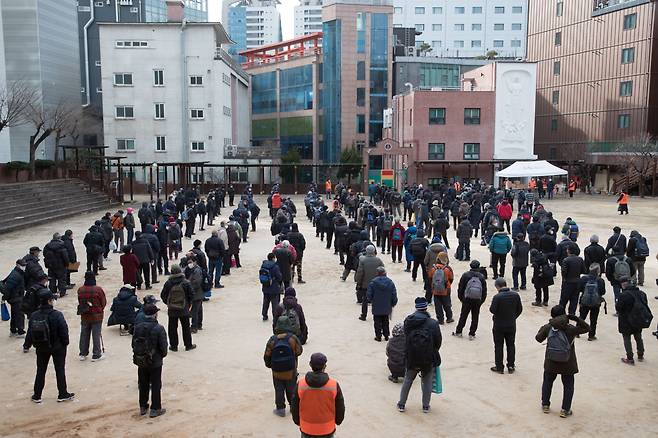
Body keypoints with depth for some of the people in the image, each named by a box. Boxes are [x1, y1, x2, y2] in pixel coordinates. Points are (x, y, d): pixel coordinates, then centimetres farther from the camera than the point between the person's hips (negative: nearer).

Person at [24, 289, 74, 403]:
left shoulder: (34, 316, -8)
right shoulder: (57, 315, -21)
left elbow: (30, 332, 1)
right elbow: (64, 331, -17)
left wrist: (26, 346, 16)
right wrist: (65, 343, 0)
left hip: (41, 348, 4)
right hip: (58, 347, -3)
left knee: (40, 371, 17)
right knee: (60, 370, 10)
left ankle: (37, 396, 24)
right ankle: (63, 394, 19)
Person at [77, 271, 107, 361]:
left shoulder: (80, 290, -7)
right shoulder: (98, 289, -18)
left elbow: (80, 302, 5)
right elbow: (104, 302, -8)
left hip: (84, 316, 4)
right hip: (96, 316, -4)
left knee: (84, 335, 15)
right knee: (96, 335, 5)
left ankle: (83, 354, 24)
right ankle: (96, 355, 10)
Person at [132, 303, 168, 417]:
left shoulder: (138, 327, -6)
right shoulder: (159, 329, -20)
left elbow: (134, 344, 1)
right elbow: (163, 347, -17)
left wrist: (138, 355, 15)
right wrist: (162, 355, 4)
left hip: (141, 362, 4)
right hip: (155, 362, -4)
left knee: (143, 384, 19)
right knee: (156, 386, 9)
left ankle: (143, 407, 30)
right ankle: (155, 409, 15)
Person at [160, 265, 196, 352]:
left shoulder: (168, 283, -9)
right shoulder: (185, 283, -11)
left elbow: (163, 295, -2)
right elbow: (191, 295, -6)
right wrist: (189, 304, 12)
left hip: (172, 310, 0)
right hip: (184, 309, 0)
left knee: (172, 328, 12)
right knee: (186, 327, 11)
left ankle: (173, 345, 16)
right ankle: (188, 345, 17)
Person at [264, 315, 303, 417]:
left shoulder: (272, 340, -13)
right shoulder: (293, 338, -18)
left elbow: (267, 356, -5)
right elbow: (299, 351, -6)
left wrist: (269, 365, 14)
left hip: (277, 372, 0)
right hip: (291, 371, 0)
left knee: (279, 390, 14)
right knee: (291, 390, 18)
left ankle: (280, 409, 21)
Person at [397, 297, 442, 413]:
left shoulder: (408, 321, -9)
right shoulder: (433, 323, -15)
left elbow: (406, 338, -2)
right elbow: (438, 342, -8)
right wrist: (433, 353, 11)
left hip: (411, 357, 2)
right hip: (428, 358, -2)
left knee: (408, 380, 18)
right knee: (427, 382, 16)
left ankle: (401, 404, 26)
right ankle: (426, 406, 25)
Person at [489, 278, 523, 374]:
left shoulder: (497, 297, -21)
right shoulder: (515, 295, -5)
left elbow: (493, 310, -19)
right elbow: (519, 309, 3)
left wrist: (490, 308, 3)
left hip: (499, 326, -4)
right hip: (511, 325, 4)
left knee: (498, 346, 8)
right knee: (510, 345, 16)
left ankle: (499, 367, 14)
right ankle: (511, 366, 22)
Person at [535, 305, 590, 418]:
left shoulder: (547, 328, -11)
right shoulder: (570, 329, -17)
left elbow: (539, 338, 3)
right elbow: (586, 327, -3)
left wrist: (542, 329, 18)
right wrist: (574, 318, -6)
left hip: (551, 363, 2)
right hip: (567, 365, -2)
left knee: (547, 382, 21)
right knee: (568, 385, 15)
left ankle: (545, 405, 29)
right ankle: (565, 410, 18)